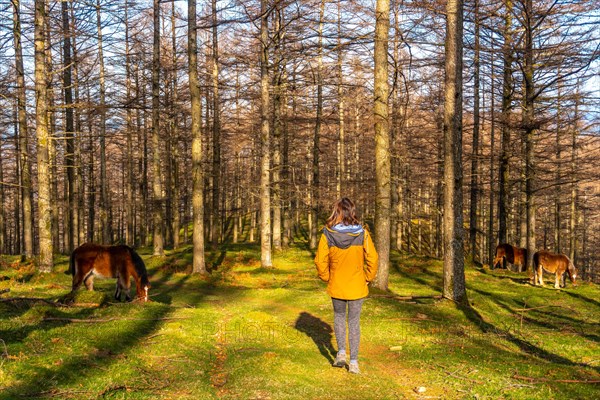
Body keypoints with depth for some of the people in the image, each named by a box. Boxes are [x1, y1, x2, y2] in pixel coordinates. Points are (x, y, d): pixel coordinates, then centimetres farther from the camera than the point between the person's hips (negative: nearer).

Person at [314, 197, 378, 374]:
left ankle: (341, 352, 17)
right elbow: (372, 258, -10)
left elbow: (320, 260, -9)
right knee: (354, 321, 11)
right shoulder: (362, 233, -11)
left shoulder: (328, 234, -12)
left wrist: (327, 278, 7)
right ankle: (354, 362, 14)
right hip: (357, 286, 0)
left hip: (336, 286, 0)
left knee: (339, 316, 23)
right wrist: (368, 278, 4)